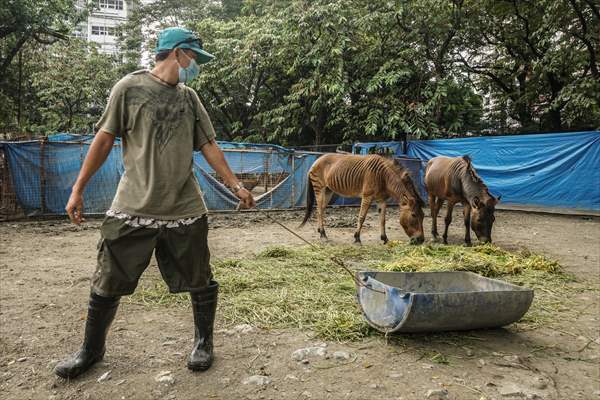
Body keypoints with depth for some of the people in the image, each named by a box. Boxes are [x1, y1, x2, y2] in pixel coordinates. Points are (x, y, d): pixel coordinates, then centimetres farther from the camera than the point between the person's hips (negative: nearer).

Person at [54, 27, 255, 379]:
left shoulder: (189, 97, 11)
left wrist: (235, 185, 4)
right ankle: (91, 350, 32)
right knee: (107, 286, 8)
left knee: (201, 283, 7)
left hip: (185, 211, 3)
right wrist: (78, 189, 2)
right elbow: (105, 139, 2)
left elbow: (208, 145, 11)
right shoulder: (130, 87, 0)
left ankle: (204, 343, 30)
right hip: (133, 209, -2)